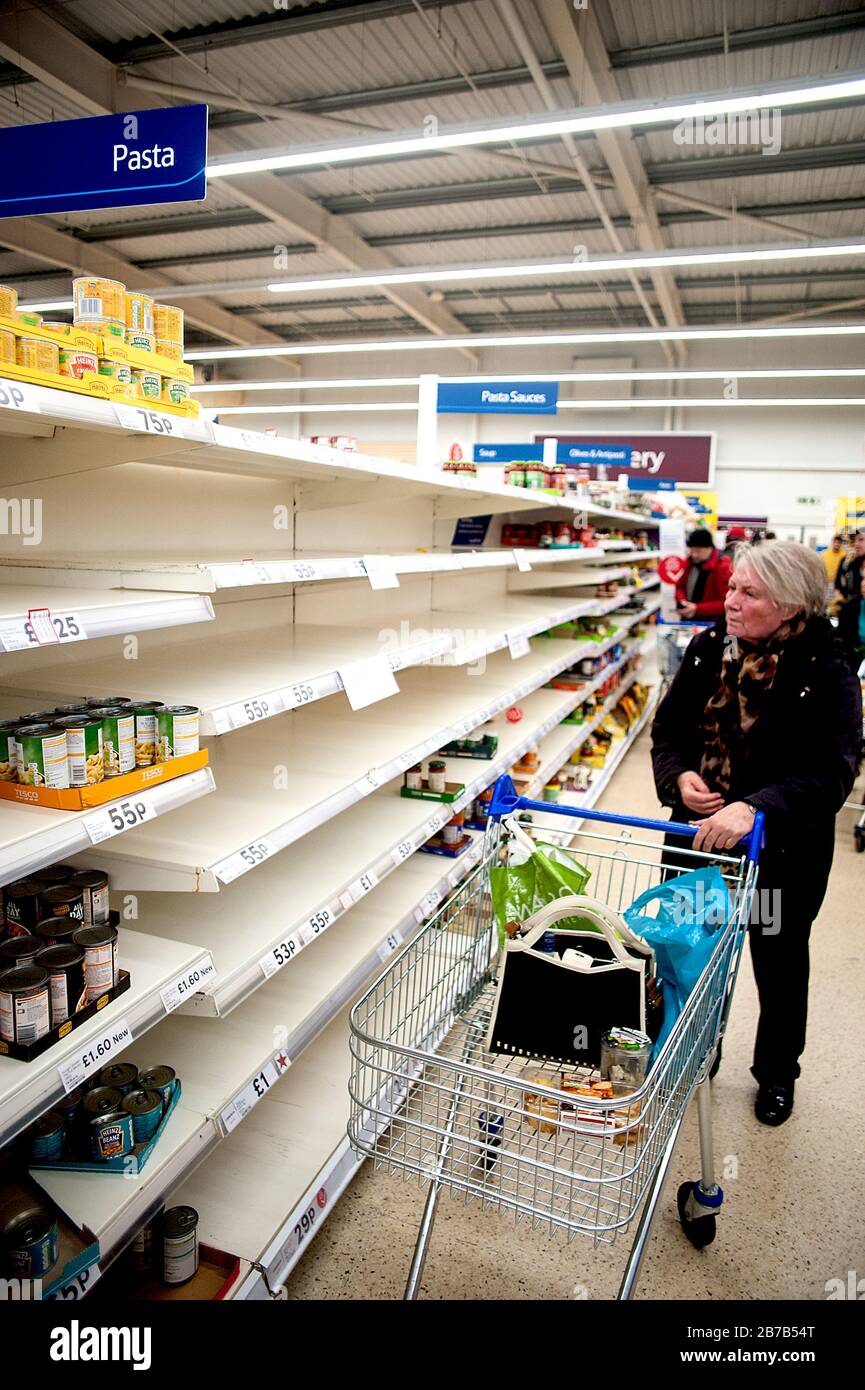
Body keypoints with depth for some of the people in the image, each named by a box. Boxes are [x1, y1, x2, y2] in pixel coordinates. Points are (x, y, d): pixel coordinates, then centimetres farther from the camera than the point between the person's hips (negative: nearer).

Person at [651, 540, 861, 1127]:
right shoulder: (709, 648, -5)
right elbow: (668, 727, 3)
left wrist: (756, 808, -42)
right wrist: (679, 776, -17)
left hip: (783, 853, -3)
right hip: (700, 835, 4)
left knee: (780, 967, 20)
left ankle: (777, 1075, 47)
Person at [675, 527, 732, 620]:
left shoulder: (723, 567, -17)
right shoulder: (690, 561, 2)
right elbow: (680, 586, 14)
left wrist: (697, 609, -25)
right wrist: (682, 601, -8)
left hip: (711, 624, -6)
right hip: (687, 620, 6)